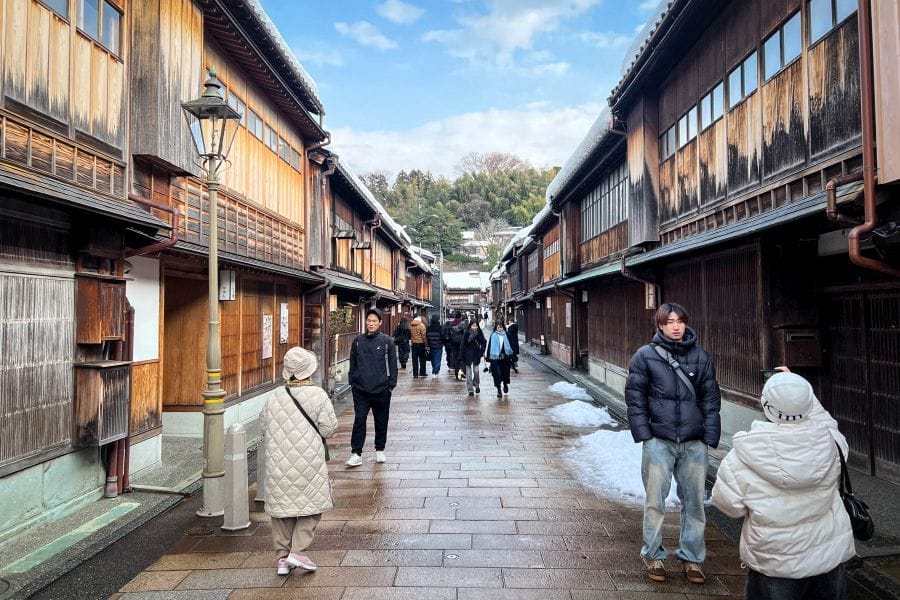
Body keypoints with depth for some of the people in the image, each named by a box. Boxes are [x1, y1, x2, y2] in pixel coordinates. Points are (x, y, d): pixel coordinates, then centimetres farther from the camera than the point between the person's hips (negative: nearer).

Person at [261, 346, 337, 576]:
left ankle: (282, 557, 19)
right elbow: (329, 428, -9)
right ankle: (297, 551, 1)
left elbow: (263, 426, 7)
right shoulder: (318, 395, -11)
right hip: (308, 462, -3)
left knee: (281, 506, 14)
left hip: (278, 464, 4)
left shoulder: (274, 396, -1)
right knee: (311, 505, 10)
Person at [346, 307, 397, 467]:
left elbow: (392, 364, -1)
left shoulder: (387, 341, -2)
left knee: (381, 421, 11)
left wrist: (391, 384, -5)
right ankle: (356, 454, 3)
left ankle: (380, 451, 26)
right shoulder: (358, 340, 4)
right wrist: (352, 381, 4)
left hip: (381, 389, -1)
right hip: (360, 389, 1)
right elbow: (352, 362, 9)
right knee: (359, 420, -2)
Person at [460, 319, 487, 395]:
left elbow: (484, 343, 8)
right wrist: (461, 357, -9)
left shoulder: (480, 333, -3)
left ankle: (476, 385, 27)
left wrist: (481, 352, -3)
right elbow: (463, 345, -6)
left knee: (476, 371, 0)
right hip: (468, 355, -1)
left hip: (476, 355, 1)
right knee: (468, 373, 2)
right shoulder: (467, 333, -8)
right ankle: (470, 390, 9)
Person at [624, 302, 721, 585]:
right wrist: (644, 435, -8)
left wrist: (710, 438, 1)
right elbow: (635, 398, -1)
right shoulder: (645, 356, -2)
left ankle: (692, 558, 26)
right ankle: (653, 556, 22)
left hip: (694, 443, 2)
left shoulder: (701, 356, 6)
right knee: (655, 502, 6)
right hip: (658, 441, -2)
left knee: (695, 503, 11)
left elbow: (711, 400, 7)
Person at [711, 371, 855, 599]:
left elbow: (728, 503, -12)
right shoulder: (827, 442, -16)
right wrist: (798, 390, 11)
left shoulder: (746, 455, -23)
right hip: (830, 554, 3)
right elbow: (823, 418, 9)